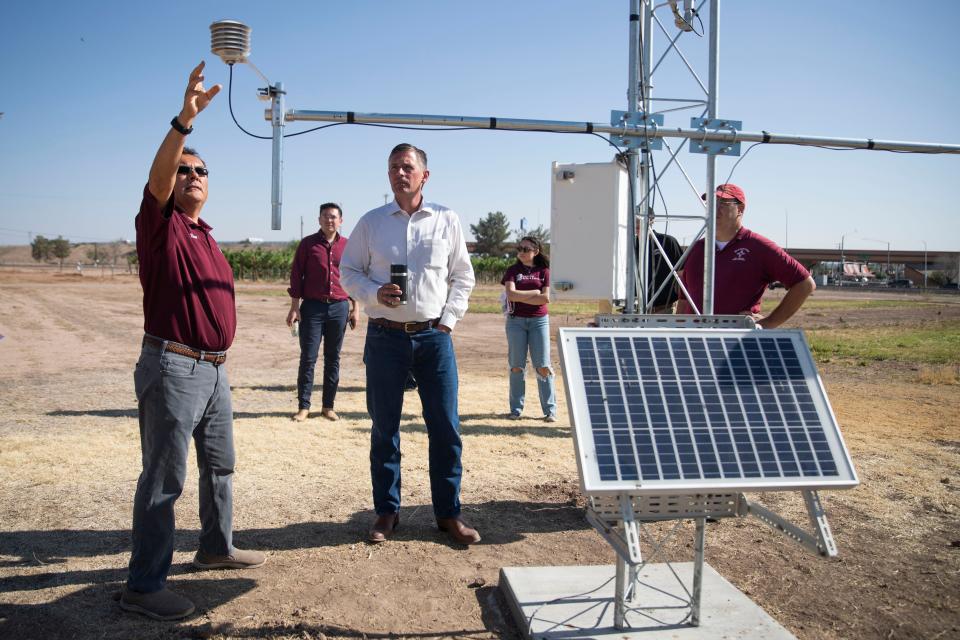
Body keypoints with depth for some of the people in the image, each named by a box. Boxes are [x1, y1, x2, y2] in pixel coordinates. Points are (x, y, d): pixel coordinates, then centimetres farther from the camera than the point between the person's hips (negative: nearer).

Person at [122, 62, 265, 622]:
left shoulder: (206, 236, 17)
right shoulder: (161, 223, -6)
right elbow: (157, 174, -27)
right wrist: (186, 120, -40)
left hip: (214, 369, 9)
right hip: (173, 369, -8)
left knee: (220, 465, 20)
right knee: (164, 479, -4)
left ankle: (217, 547, 37)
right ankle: (144, 585, 7)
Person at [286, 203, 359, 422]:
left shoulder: (347, 246, 8)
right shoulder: (307, 244, 2)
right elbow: (296, 275, 1)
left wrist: (355, 308, 8)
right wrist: (294, 307, -4)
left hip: (339, 307, 2)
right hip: (312, 307, -2)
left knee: (333, 358, 7)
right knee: (308, 358, -1)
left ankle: (328, 406, 15)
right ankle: (303, 406, 8)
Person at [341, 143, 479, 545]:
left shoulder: (446, 221, 6)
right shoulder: (371, 222, 6)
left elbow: (462, 277, 10)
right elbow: (348, 270, 8)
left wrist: (447, 320, 0)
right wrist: (375, 293, -11)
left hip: (434, 336, 0)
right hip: (385, 336, 0)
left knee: (446, 428, 2)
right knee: (384, 427, 6)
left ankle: (448, 512, 15)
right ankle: (387, 511, 20)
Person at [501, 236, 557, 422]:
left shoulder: (543, 271, 5)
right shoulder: (513, 270, 4)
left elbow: (545, 298, -7)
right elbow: (511, 294, -12)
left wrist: (520, 297, -8)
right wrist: (535, 292, -9)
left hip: (539, 320, 0)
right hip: (516, 321, 0)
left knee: (543, 366, -1)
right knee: (517, 366, 4)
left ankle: (550, 410, 5)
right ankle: (516, 409, 13)